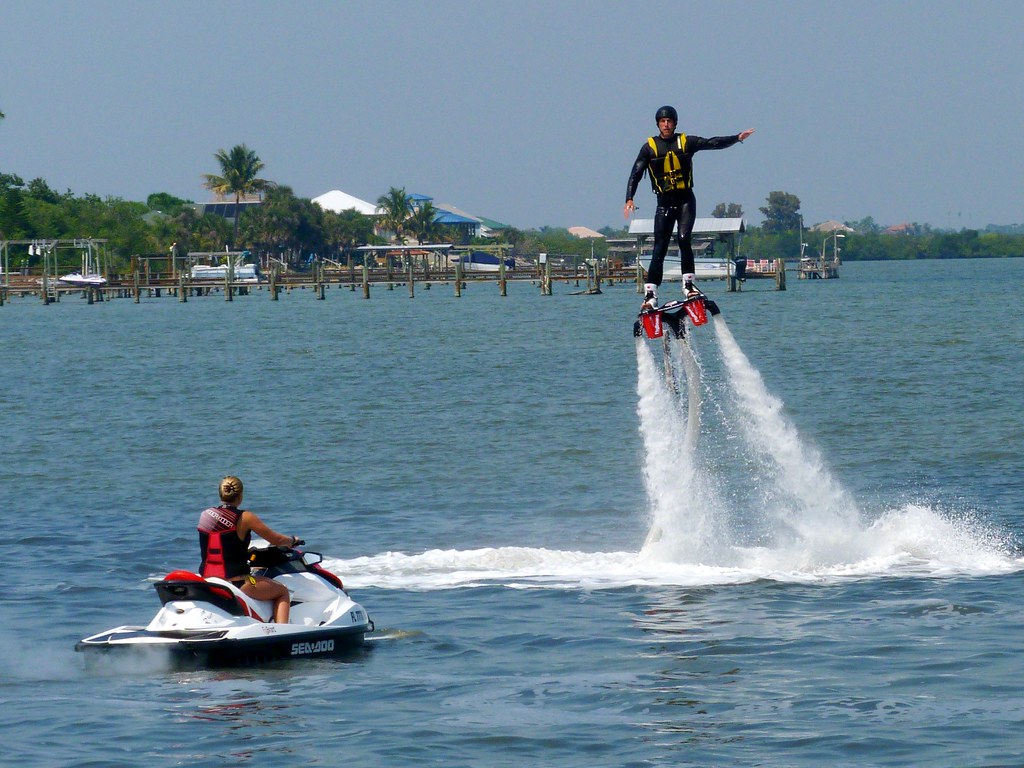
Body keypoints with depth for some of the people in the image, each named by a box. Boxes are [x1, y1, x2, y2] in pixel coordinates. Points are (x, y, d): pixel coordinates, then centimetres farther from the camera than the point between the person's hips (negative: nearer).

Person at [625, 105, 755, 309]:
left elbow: (713, 143, -2)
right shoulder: (649, 147, 2)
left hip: (686, 200, 0)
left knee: (683, 238, -19)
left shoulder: (686, 142, 4)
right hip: (664, 202, 0)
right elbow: (636, 174, -2)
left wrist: (737, 138, -14)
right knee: (660, 248, -5)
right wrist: (629, 199, -14)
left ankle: (688, 283, -8)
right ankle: (650, 295, -5)